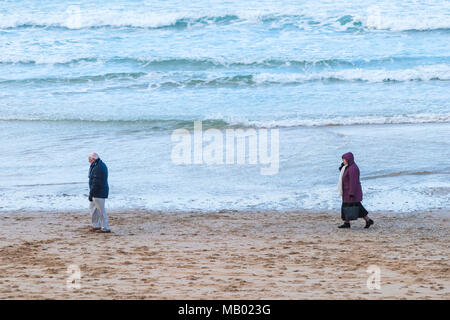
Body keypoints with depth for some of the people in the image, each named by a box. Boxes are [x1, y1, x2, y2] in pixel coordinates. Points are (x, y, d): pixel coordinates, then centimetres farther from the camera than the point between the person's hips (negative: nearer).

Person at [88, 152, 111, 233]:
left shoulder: (98, 168, -21)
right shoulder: (101, 165, 13)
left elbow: (96, 183, -23)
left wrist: (91, 194, -19)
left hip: (99, 193, -11)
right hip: (99, 192, 11)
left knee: (101, 210, -4)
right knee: (92, 207, 19)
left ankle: (106, 228, 1)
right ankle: (96, 225, 26)